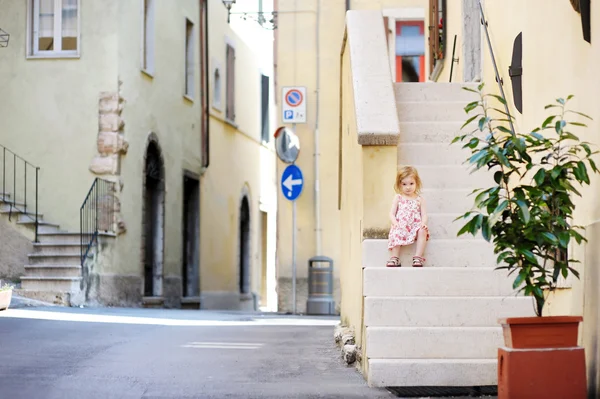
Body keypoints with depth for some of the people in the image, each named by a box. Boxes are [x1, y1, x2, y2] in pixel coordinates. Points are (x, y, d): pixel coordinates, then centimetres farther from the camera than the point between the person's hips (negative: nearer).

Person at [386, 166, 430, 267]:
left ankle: (418, 257, -30)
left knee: (422, 231, -32)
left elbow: (424, 215, 5)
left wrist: (422, 224, -17)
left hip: (416, 226, 0)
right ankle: (395, 258, -32)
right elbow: (392, 214, 5)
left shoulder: (419, 199, 12)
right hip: (400, 226, 0)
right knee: (397, 232, -34)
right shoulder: (398, 198, 12)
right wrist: (396, 224, -15)